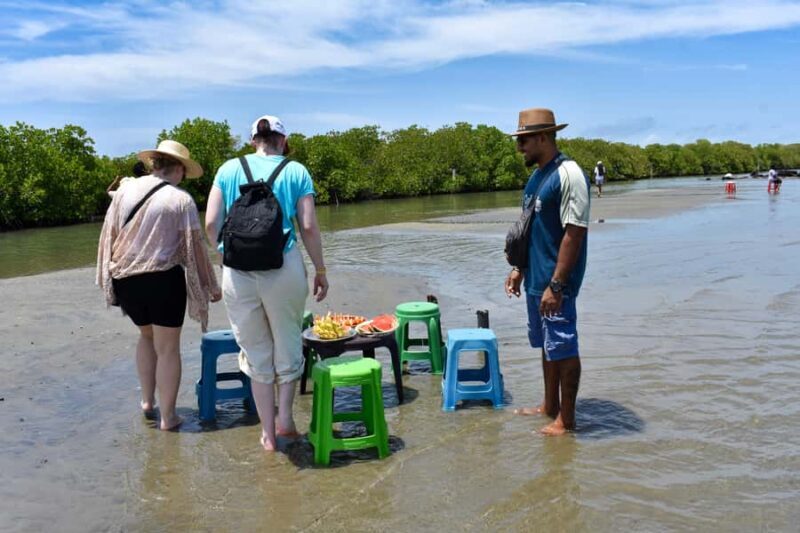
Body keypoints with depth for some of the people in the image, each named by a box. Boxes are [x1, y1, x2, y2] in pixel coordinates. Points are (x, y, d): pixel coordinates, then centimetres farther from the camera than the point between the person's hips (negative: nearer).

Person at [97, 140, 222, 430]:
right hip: (163, 280, -4)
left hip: (125, 279, 5)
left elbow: (108, 236, 6)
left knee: (146, 335, 27)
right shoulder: (180, 200, -8)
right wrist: (211, 286, 4)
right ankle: (167, 416, 13)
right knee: (167, 348, 7)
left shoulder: (125, 190, 3)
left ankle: (147, 401, 27)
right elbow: (195, 247, -6)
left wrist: (108, 278, 17)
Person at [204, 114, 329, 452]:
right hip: (284, 268, -1)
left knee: (256, 351, 14)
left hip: (238, 271, 2)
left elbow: (211, 224, 2)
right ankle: (285, 417, 14)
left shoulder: (229, 170, 8)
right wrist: (320, 271, 6)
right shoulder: (296, 171, 4)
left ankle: (267, 433, 21)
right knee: (287, 343, 19)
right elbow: (309, 227, -3)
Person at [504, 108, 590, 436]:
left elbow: (574, 233, -21)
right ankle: (550, 406, 31)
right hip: (535, 280, 9)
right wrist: (520, 269, 18)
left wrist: (556, 285, -22)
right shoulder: (537, 176, 13)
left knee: (563, 348, 1)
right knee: (547, 345, 17)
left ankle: (566, 420, 12)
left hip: (556, 284, -9)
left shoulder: (568, 175, -16)